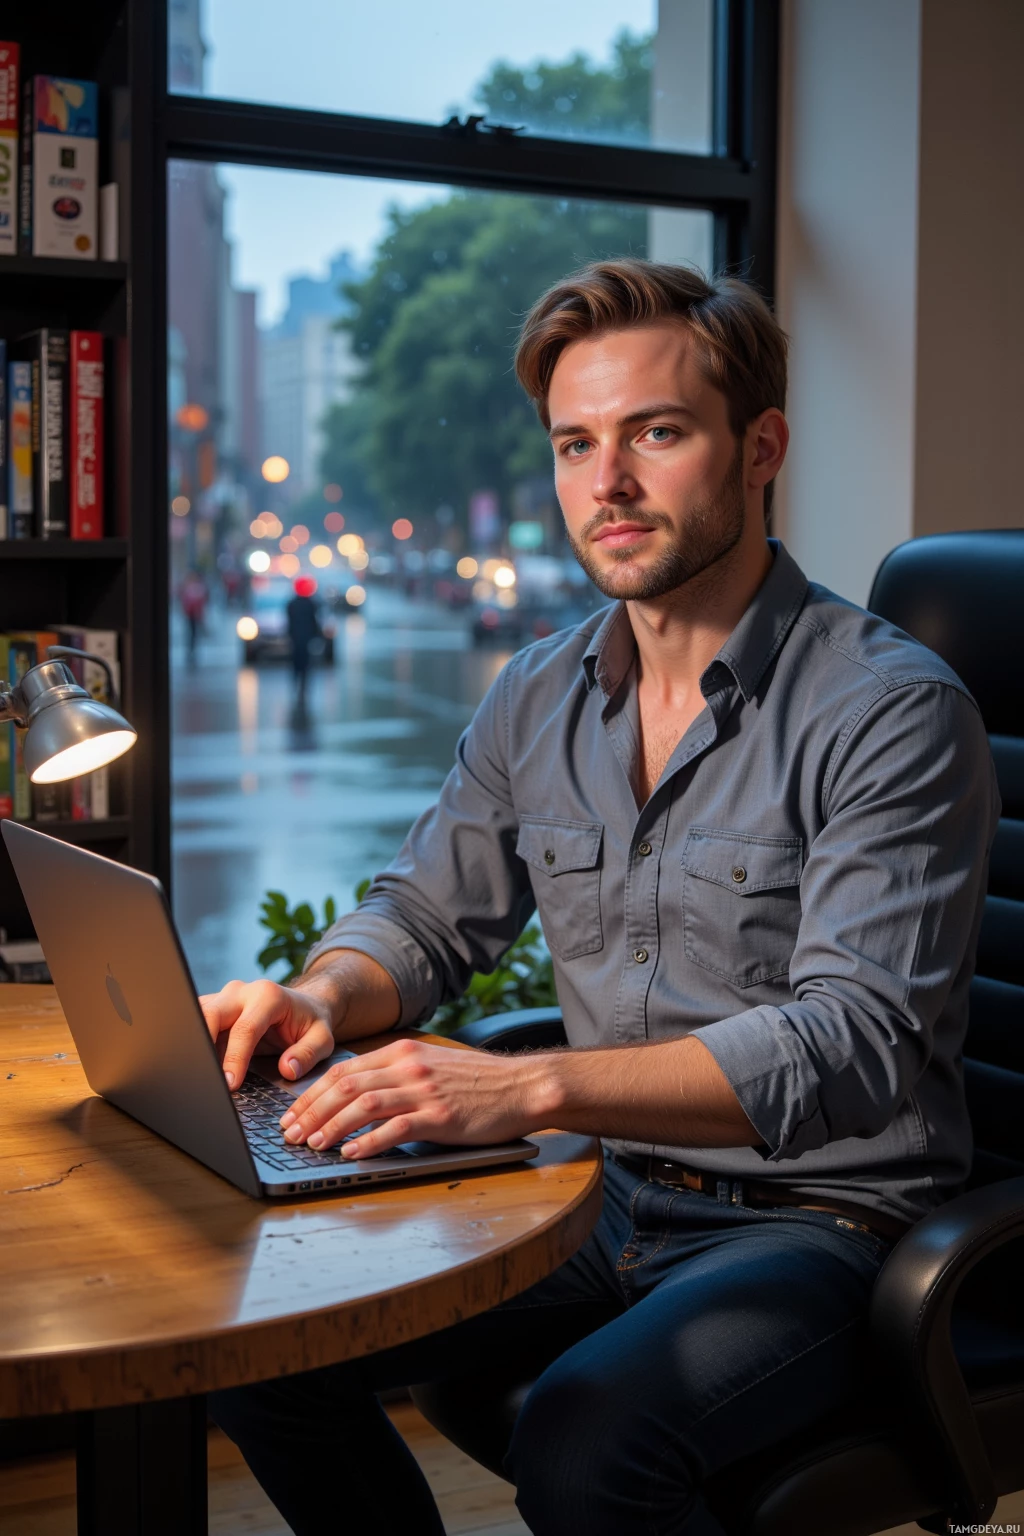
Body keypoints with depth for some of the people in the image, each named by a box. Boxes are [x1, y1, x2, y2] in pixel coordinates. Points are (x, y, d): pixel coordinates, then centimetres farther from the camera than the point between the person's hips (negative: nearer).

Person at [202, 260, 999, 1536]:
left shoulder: (895, 711, -15)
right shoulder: (537, 700, 7)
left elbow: (854, 1047, -25)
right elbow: (427, 914, 17)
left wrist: (532, 1087, -36)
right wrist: (320, 998, -7)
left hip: (817, 1224, -6)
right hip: (606, 1195, 6)